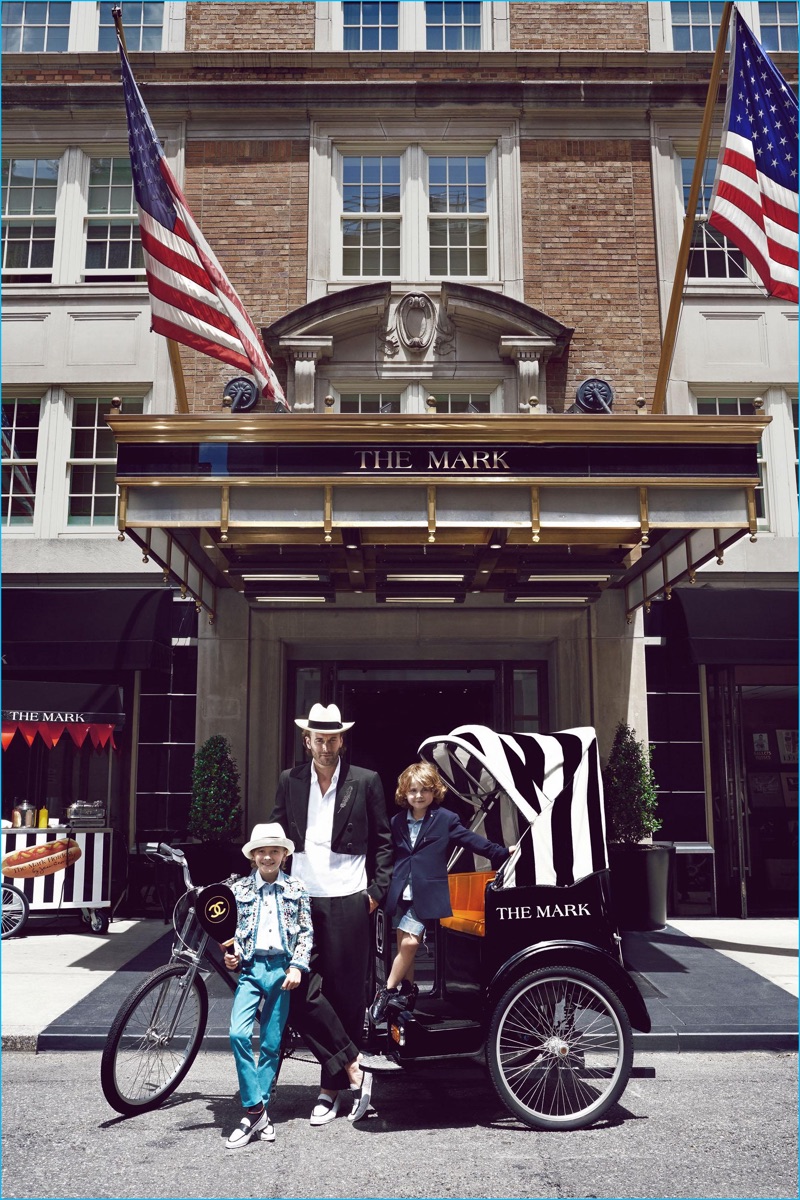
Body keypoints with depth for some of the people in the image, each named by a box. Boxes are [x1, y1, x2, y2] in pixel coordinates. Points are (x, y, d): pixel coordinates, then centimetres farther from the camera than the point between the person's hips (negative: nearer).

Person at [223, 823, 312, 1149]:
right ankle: (254, 1110, -7)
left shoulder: (296, 890, 6)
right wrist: (231, 956, -7)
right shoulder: (240, 889, 7)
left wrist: (297, 966, -6)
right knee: (238, 1034, -17)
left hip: (282, 969, 0)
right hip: (251, 967, 0)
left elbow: (306, 933, 5)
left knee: (271, 1044, 4)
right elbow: (231, 930, 11)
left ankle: (260, 1109, 18)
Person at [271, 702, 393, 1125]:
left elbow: (382, 841, 6)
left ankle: (333, 1088, 19)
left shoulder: (366, 782, 1)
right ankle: (354, 1071, 6)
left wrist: (376, 891, -1)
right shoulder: (289, 782, 7)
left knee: (346, 996, 5)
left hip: (348, 903, -2)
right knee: (303, 993, -7)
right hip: (301, 901, 2)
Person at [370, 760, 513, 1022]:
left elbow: (471, 839, -1)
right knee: (404, 945, 8)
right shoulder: (396, 822, 10)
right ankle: (407, 991, 24)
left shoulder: (445, 819, -2)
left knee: (409, 944, -13)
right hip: (400, 893, 4)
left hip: (425, 894, -4)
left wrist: (500, 853, -7)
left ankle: (386, 993, 1)